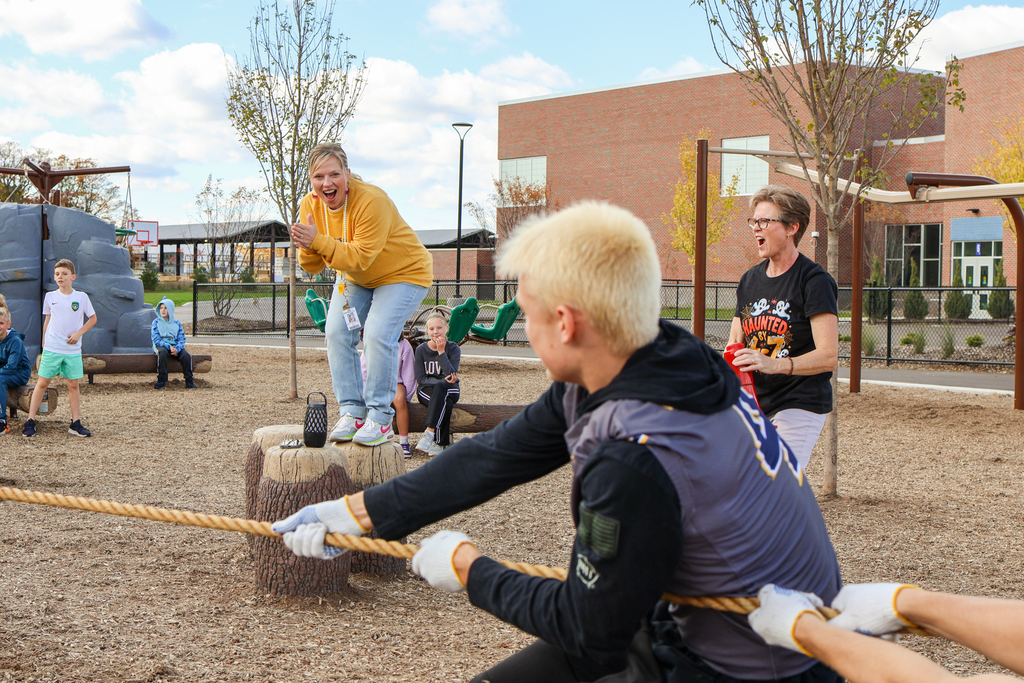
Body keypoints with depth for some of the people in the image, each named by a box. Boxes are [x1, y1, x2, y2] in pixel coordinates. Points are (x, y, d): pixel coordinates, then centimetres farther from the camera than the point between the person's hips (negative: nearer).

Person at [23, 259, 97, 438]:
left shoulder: (81, 297, 0)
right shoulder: (50, 297, 4)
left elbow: (92, 318, 8)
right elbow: (47, 320, 14)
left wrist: (79, 333, -6)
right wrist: (44, 344, 13)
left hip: (73, 350, 0)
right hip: (51, 349, 0)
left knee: (73, 385, 3)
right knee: (42, 383, 0)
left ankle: (76, 424, 10)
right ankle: (30, 421, 4)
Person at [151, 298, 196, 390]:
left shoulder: (177, 323, 12)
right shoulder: (156, 322, 6)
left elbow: (181, 339, 5)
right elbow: (156, 339, -4)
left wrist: (177, 348, -17)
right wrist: (169, 347, -19)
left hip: (175, 346, 2)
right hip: (161, 345, -2)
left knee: (186, 355, -28)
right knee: (162, 352, -38)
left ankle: (189, 381, -18)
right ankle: (161, 380, -34)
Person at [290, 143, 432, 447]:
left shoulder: (372, 201, -32)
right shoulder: (311, 205, -11)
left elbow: (360, 257, -35)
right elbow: (313, 266, -8)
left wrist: (318, 240, -43)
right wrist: (308, 247, -31)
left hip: (403, 273, -7)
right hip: (354, 279, 7)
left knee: (377, 335, -22)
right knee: (336, 332, -8)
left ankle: (380, 418, -12)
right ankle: (351, 412, 0)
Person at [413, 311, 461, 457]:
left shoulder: (453, 349, -2)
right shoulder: (421, 350, 0)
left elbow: (452, 374, -17)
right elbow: (420, 379, -6)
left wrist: (441, 352, -19)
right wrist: (442, 381, -21)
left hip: (450, 390, 0)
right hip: (426, 391, 0)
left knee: (440, 388, -37)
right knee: (446, 404, -35)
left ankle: (429, 434, -43)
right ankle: (441, 443, -32)